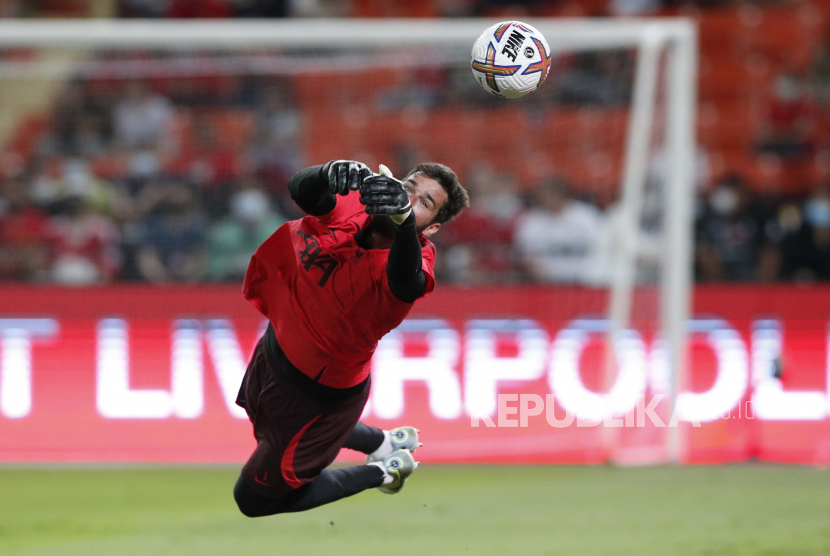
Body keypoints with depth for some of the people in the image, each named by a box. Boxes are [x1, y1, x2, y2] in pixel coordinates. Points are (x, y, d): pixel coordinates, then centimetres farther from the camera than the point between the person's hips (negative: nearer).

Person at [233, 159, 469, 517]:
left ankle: (380, 473, 20)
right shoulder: (352, 208, -16)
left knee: (253, 499, 7)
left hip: (320, 391, -7)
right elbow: (300, 189, -28)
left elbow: (407, 282, -56)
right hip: (273, 350, 7)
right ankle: (384, 442, 47)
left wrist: (403, 219, -76)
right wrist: (330, 174, -51)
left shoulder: (414, 253, -33)